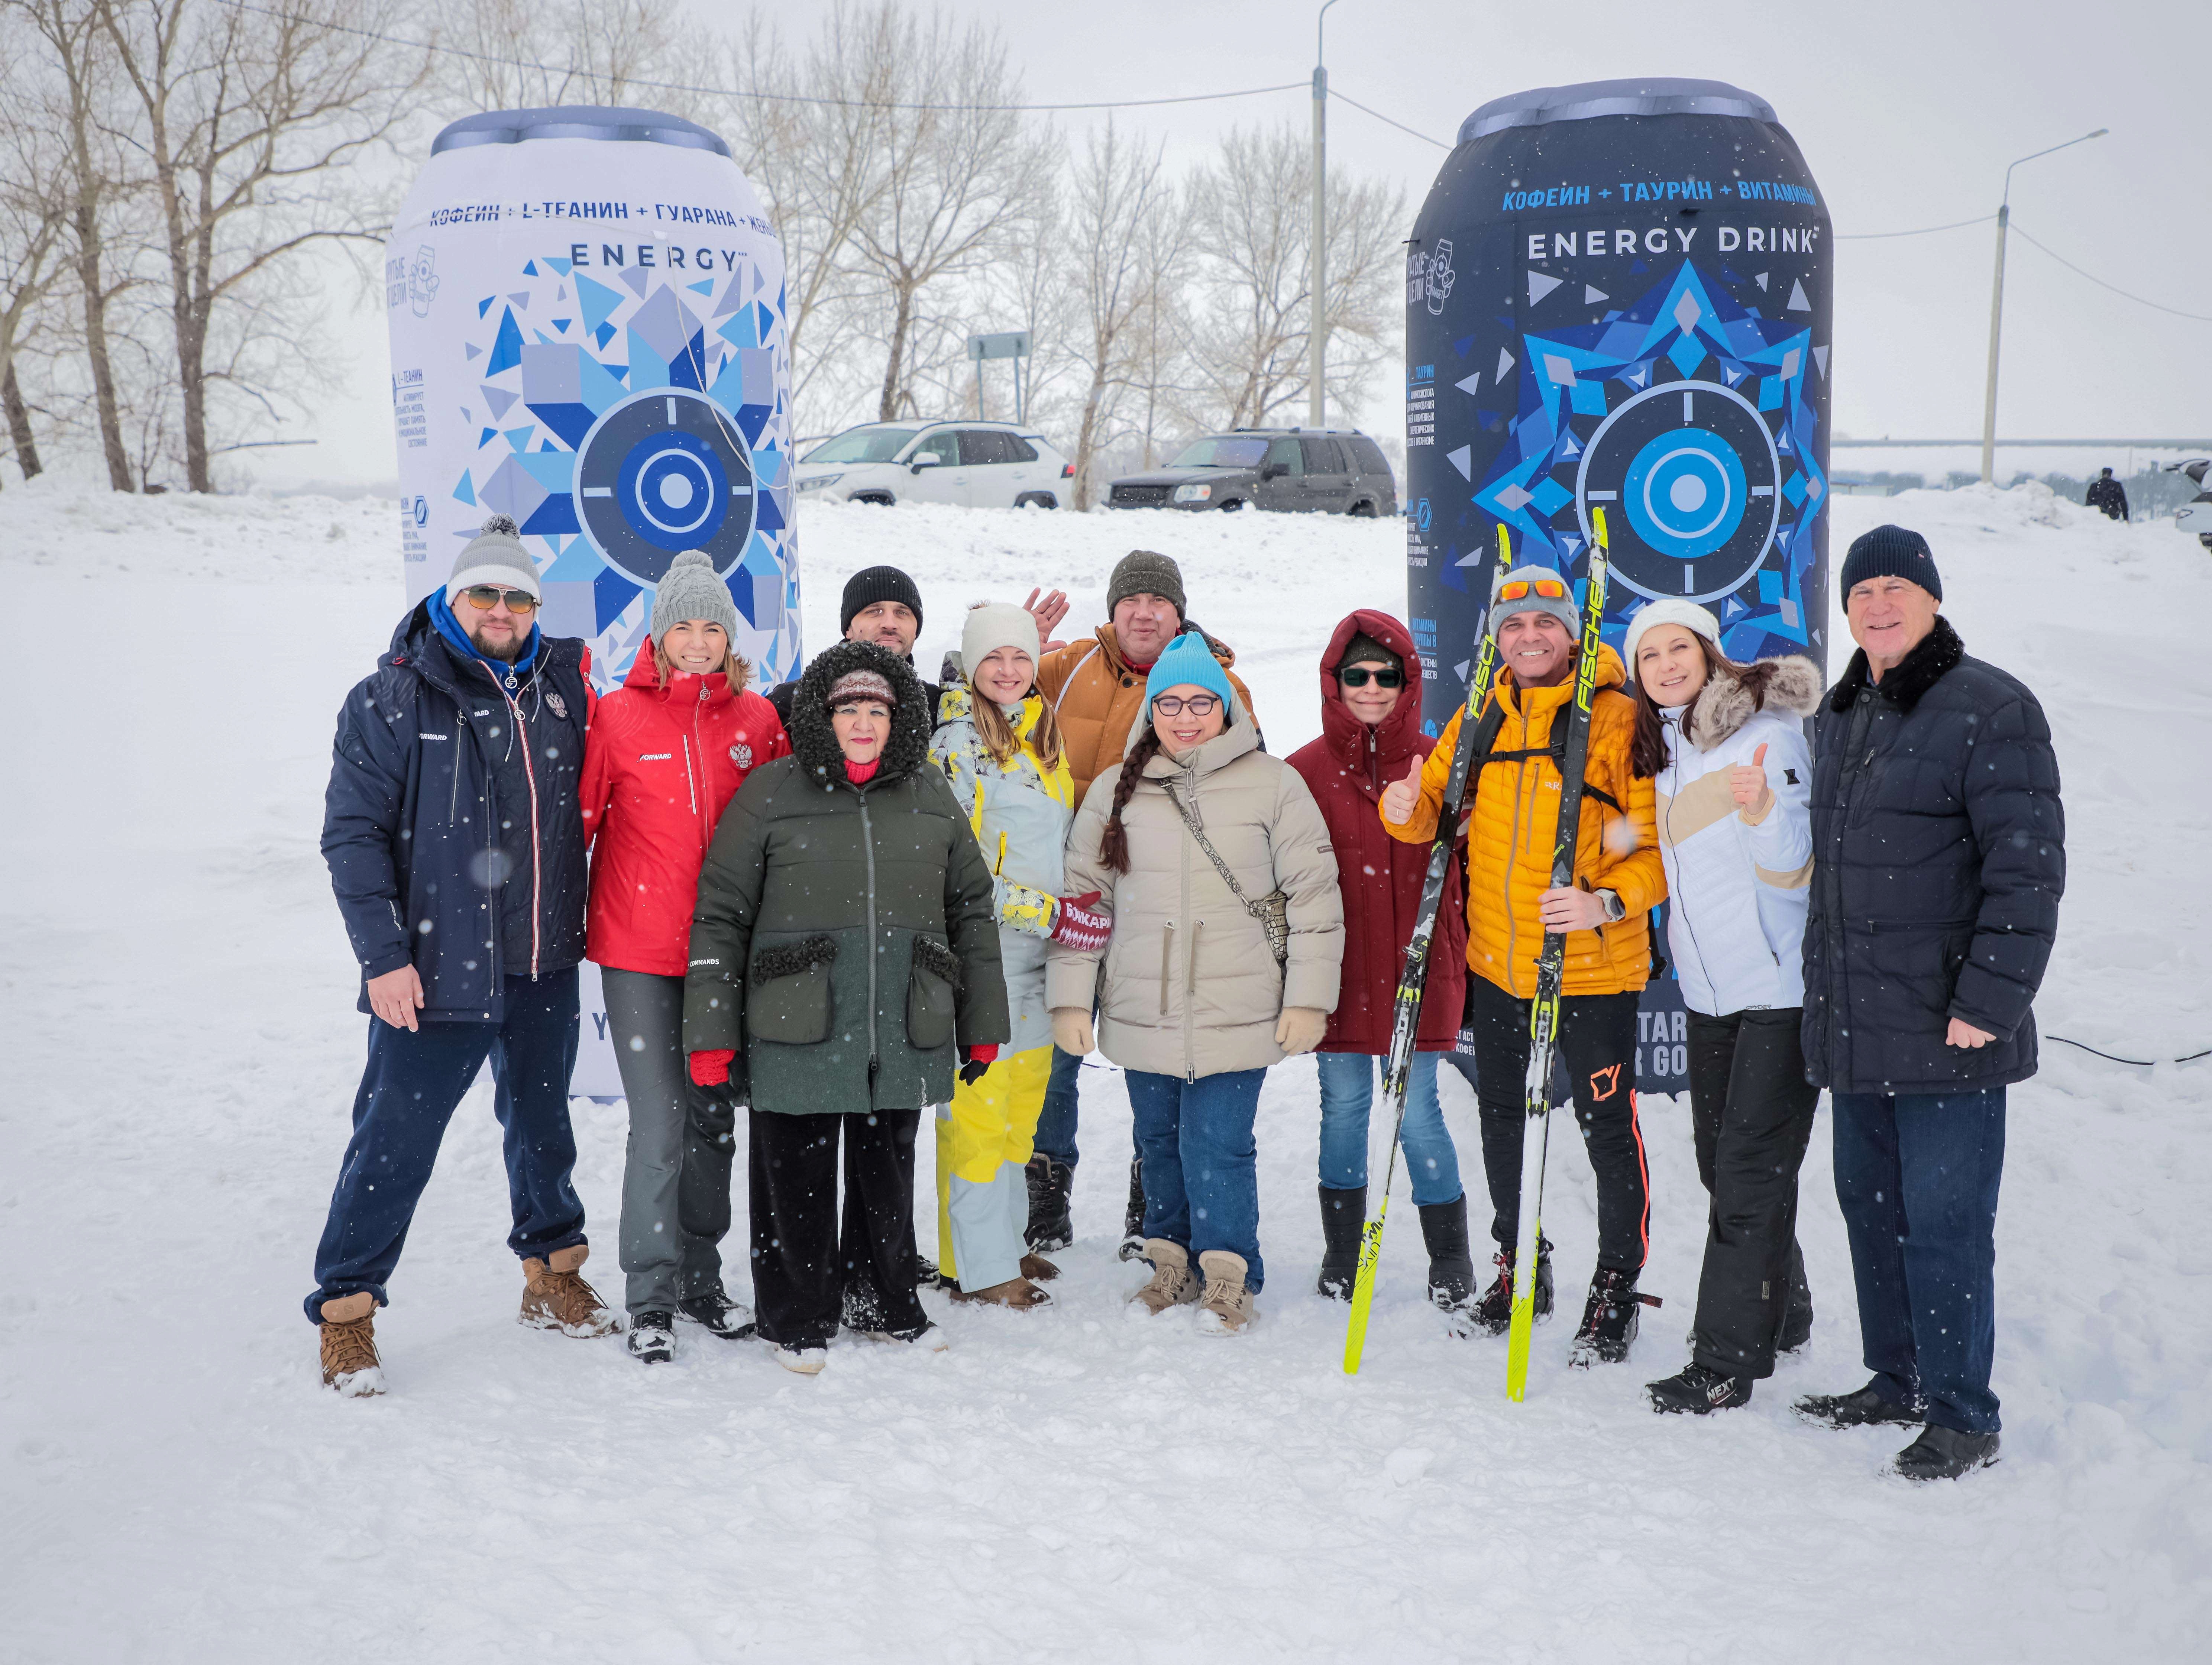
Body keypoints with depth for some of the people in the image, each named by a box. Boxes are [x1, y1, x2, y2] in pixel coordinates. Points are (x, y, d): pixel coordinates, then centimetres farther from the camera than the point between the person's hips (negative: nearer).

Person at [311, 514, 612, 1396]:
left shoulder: (563, 685, 6)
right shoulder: (392, 700, -7)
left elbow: (589, 795, 19)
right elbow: (352, 834, -9)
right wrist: (384, 955, -15)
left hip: (545, 964, 5)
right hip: (435, 969, -5)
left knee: (541, 1125, 19)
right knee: (396, 1140, -2)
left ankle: (552, 1274, 35)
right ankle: (345, 1312, 12)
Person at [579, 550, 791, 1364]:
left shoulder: (759, 719, 4)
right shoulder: (618, 717, -4)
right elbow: (578, 816, -2)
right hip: (639, 951, -3)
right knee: (659, 1127, -4)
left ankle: (702, 1275, 27)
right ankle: (651, 1295, 8)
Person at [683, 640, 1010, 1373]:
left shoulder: (932, 797, 8)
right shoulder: (770, 793, -2)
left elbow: (972, 910, 15)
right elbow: (719, 917, -1)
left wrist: (983, 1026, 14)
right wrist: (712, 1041, -5)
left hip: (904, 1032, 3)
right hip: (797, 1032, -3)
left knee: (888, 1173, 14)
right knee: (796, 1177, 6)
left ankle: (884, 1303, 34)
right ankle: (796, 1319, 24)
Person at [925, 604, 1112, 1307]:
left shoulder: (1044, 736, 15)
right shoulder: (956, 743, -9)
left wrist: (1075, 915, 20)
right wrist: (1049, 911, -16)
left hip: (1038, 952, 8)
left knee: (1023, 1103, 14)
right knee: (977, 1106, -4)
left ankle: (1004, 1242, 25)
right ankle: (977, 1267, 3)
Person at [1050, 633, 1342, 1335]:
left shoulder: (1273, 784, 0)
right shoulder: (1115, 791, 8)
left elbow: (1315, 893, 1)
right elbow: (1083, 895, 11)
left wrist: (1309, 996, -3)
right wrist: (1070, 995, 6)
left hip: (1236, 1013, -3)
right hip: (1142, 1011, 3)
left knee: (1218, 1144, -7)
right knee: (1159, 1141, 14)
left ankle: (1229, 1278, 9)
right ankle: (1171, 1262, 32)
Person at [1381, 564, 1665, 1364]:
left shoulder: (1619, 719, -9)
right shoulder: (1480, 720, 7)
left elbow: (1663, 842, -11)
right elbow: (1435, 811, 14)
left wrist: (1608, 901, -27)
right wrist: (1407, 808, -10)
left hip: (1593, 965, -6)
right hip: (1497, 961, 6)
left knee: (1608, 1126, 3)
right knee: (1500, 1118, 17)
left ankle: (1617, 1285, 20)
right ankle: (1519, 1266, 35)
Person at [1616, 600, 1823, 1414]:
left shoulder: (1767, 730, -10)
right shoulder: (1663, 752, 13)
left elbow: (1797, 872, -16)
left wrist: (1763, 810, -33)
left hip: (1782, 986, -8)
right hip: (1709, 989, 8)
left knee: (1751, 1167, -7)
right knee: (1723, 1163, 13)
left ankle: (1728, 1360, -1)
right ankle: (1780, 1314, 32)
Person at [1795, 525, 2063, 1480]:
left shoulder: (1990, 710, -9)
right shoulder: (1839, 715, 15)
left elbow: (2029, 870, -14)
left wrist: (1988, 1002, -18)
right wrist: (1819, 991, 21)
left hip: (1948, 1037, -8)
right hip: (1855, 1027, 8)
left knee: (1943, 1223, -3)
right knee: (1870, 1207, 15)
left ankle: (1964, 1418, 10)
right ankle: (1897, 1383, 30)